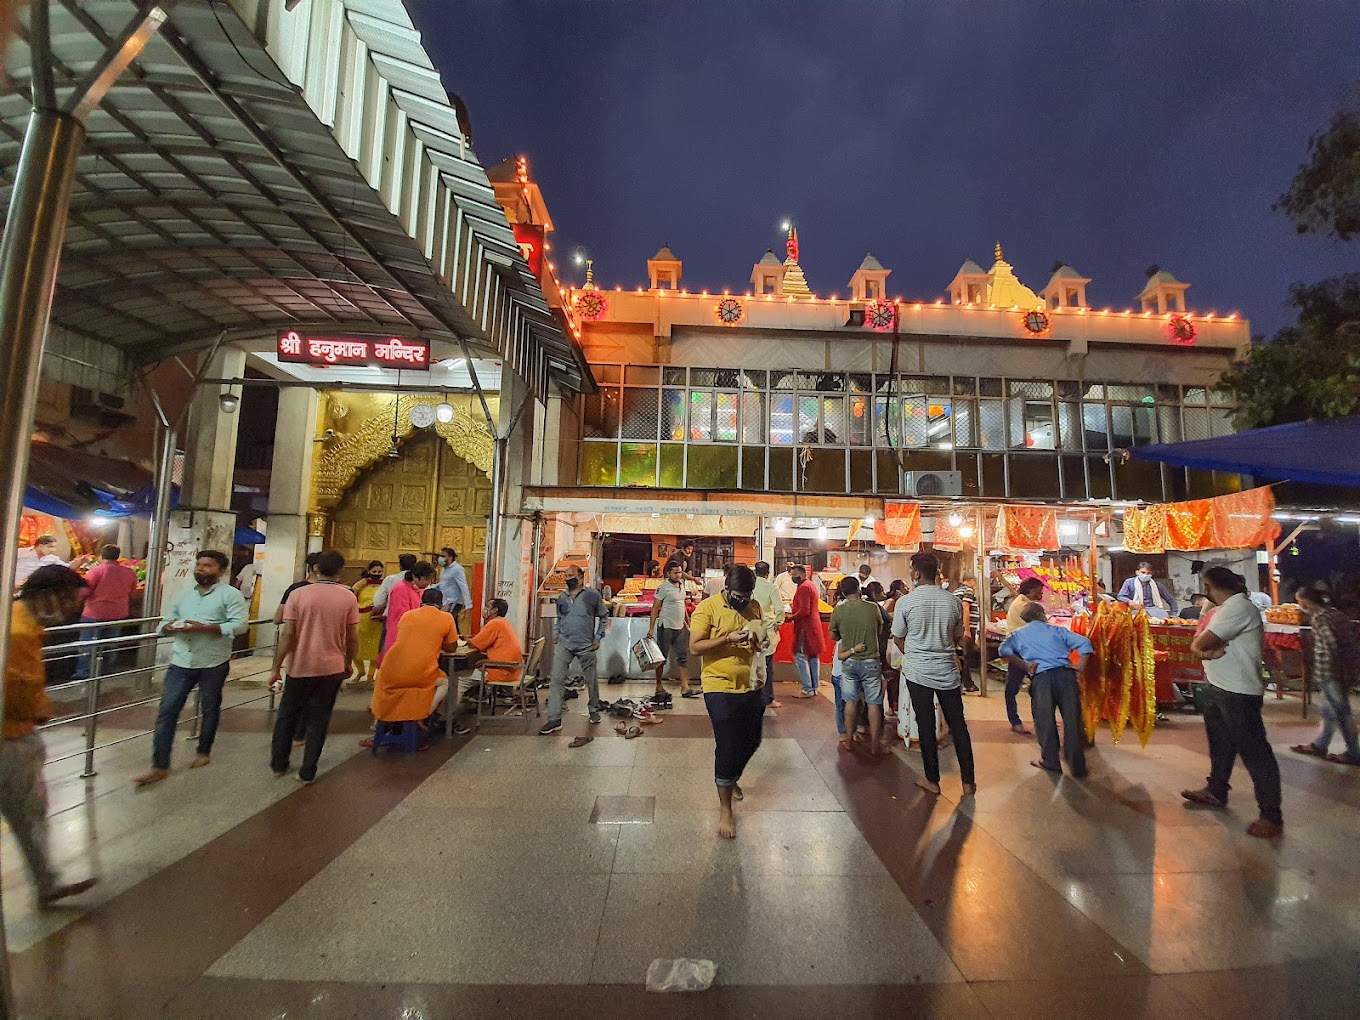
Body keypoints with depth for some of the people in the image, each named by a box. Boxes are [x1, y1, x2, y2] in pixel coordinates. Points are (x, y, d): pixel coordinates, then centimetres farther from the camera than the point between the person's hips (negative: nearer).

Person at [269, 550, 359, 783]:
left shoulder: (298, 594, -7)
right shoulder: (348, 597, -6)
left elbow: (287, 635, -9)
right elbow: (352, 637, -2)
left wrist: (276, 668, -2)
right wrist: (349, 663, 13)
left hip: (300, 667, 0)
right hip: (331, 668, 0)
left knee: (287, 715, 21)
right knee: (318, 720, 11)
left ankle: (278, 765, 32)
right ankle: (307, 772, 16)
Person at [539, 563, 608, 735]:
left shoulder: (593, 595, -3)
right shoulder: (562, 597, 8)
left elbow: (604, 616, 6)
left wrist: (598, 638, 1)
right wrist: (555, 634, 7)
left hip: (586, 646, -3)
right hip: (564, 644, 3)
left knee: (591, 680, 10)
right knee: (556, 680, -5)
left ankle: (594, 711, 33)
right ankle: (554, 720, 0)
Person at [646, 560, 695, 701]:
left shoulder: (681, 584, 9)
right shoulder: (663, 587, -12)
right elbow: (655, 608, -12)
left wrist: (686, 620, 17)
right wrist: (651, 628, -16)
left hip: (680, 627, 7)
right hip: (666, 627, -7)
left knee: (683, 657, 6)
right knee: (662, 658, 4)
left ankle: (685, 688, 10)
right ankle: (659, 687, 15)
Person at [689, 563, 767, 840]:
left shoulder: (753, 607, 4)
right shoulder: (707, 607, -13)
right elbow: (695, 646, -15)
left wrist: (759, 637, -6)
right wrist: (728, 638, -26)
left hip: (751, 686, 6)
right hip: (720, 688, -6)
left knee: (752, 741, 19)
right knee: (727, 747, -1)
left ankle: (732, 779, 48)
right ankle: (725, 809, 17)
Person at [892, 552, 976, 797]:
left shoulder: (906, 602, -12)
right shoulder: (952, 601, -3)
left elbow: (898, 638, -1)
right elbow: (958, 637, 9)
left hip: (917, 671, -2)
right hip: (947, 670, 2)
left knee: (926, 725, 7)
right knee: (958, 725, 13)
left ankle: (932, 780, 18)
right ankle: (968, 781, 21)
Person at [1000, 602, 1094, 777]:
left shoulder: (1018, 634, 15)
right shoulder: (1058, 630, 18)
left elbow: (1004, 650, -3)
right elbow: (1084, 643, 7)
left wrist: (1024, 666, 0)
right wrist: (1080, 666, 4)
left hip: (1042, 678, -2)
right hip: (1066, 674, 2)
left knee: (1045, 721, 11)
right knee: (1072, 719, 9)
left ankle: (1050, 762, 22)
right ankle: (1077, 766, 17)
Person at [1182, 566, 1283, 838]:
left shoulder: (1238, 607, -19)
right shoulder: (1225, 608, 12)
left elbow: (1202, 643, -24)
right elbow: (1198, 644, 8)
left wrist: (1202, 645, -4)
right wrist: (1206, 649, -12)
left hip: (1238, 693, -10)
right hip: (1217, 688, 10)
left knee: (1254, 752, -2)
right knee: (1220, 744, 21)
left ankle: (1272, 816, 8)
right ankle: (1216, 791, 36)